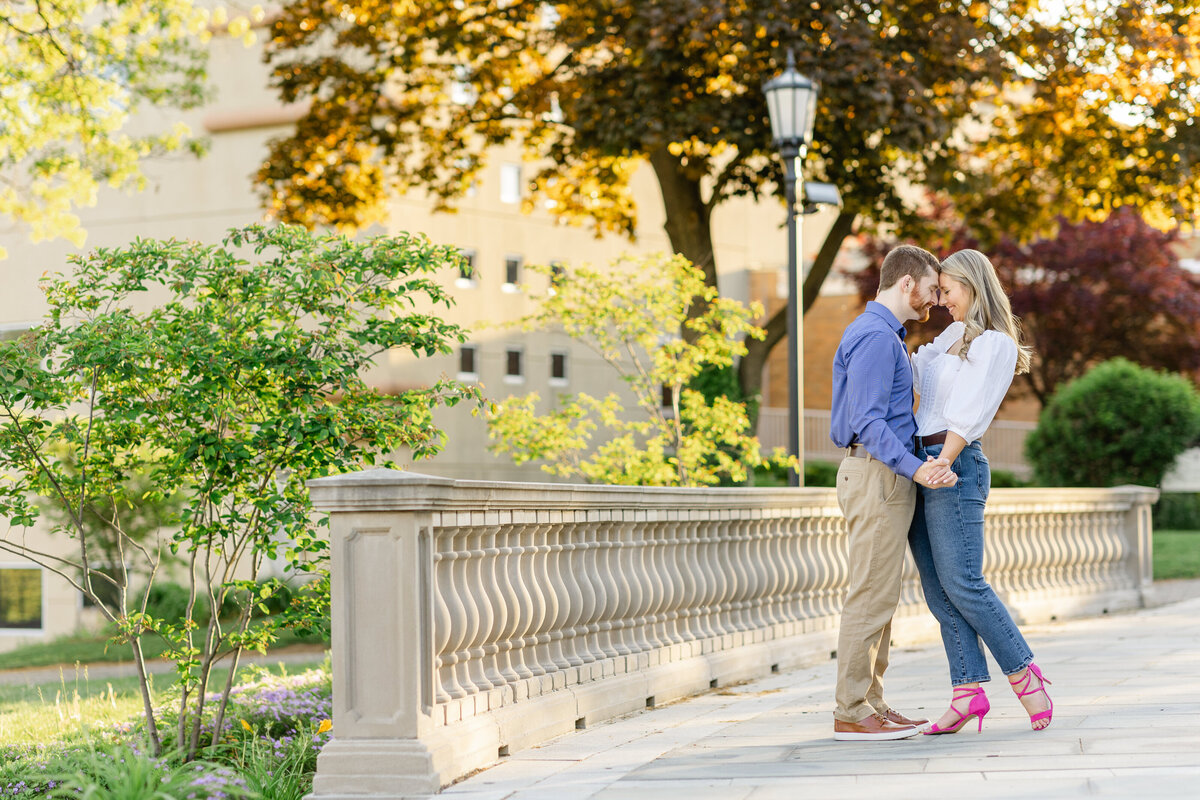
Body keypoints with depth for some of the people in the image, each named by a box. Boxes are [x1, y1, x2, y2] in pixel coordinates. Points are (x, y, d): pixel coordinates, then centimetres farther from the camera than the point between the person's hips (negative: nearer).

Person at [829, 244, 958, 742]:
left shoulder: (881, 334, 20)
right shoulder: (876, 336, -14)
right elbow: (868, 421, -22)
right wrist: (915, 469, -33)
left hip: (884, 476, 11)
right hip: (877, 475, -11)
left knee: (879, 596, 11)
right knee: (872, 595, -10)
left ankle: (871, 705, 14)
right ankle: (852, 713, -8)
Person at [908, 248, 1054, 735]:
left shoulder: (996, 345, -6)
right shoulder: (955, 335, 20)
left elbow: (967, 413, -17)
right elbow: (915, 375, 34)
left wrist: (940, 466, -25)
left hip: (955, 466, -8)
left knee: (962, 583, -13)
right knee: (937, 589, 1)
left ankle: (1023, 673, -1)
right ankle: (968, 690, -1)